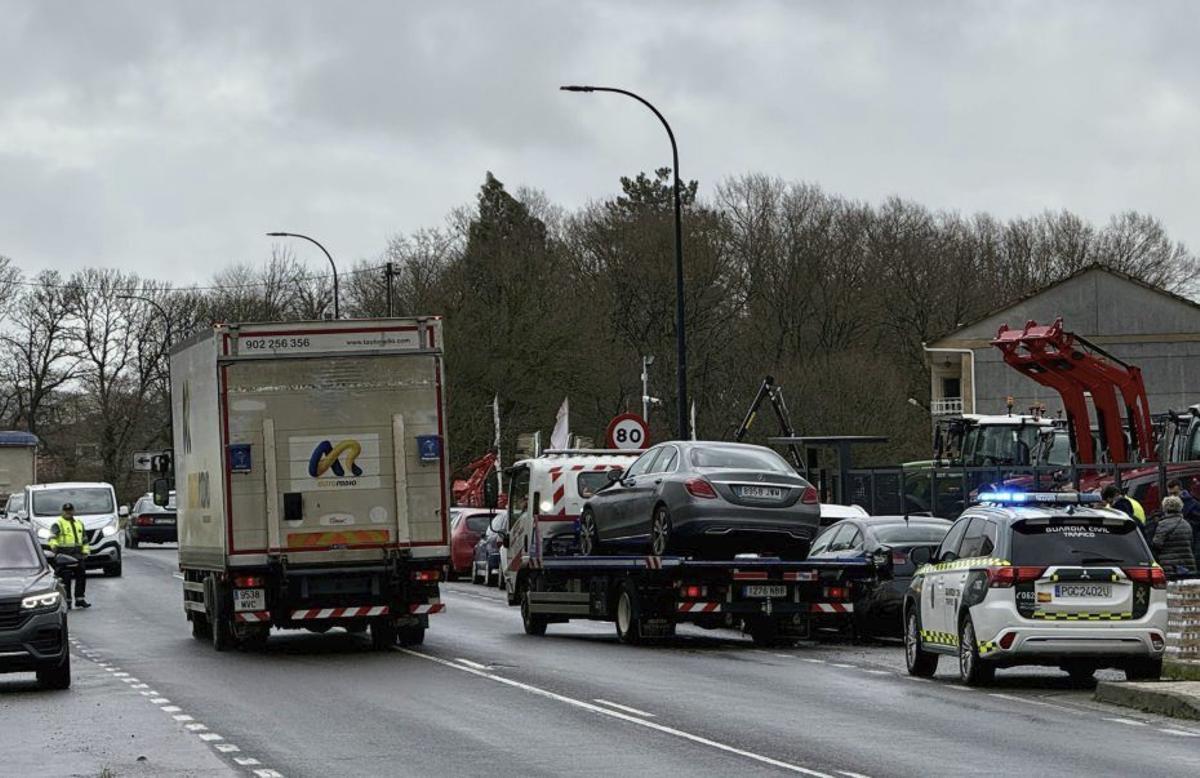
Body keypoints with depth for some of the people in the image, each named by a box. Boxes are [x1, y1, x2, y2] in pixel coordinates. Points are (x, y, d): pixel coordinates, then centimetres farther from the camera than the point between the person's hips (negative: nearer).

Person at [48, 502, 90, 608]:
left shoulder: (79, 524, 20)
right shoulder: (58, 523, -1)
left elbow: (84, 539, 27)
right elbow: (52, 536, -17)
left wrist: (85, 551, 17)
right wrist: (54, 545, -35)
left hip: (78, 556, 6)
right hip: (64, 555, -6)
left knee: (81, 576, 6)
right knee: (66, 579, -7)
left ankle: (79, 599, 13)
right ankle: (67, 600, -3)